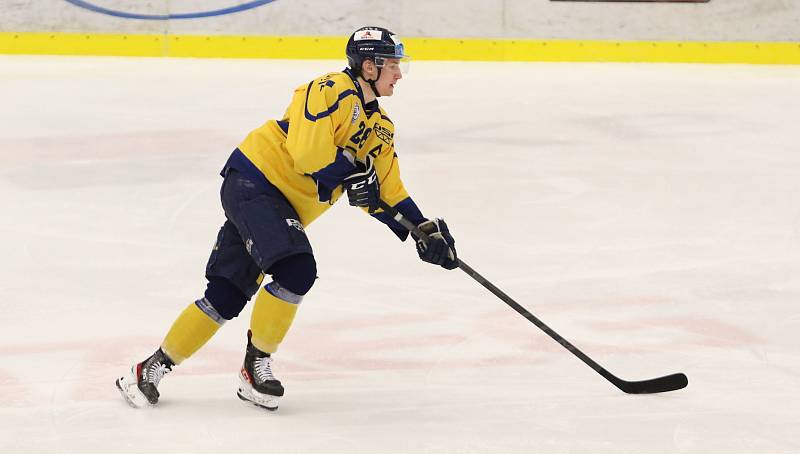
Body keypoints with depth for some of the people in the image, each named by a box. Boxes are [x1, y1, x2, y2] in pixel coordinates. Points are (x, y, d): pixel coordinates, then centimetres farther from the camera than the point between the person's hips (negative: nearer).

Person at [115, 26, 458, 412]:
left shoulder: (380, 129, 14)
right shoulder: (331, 91, -14)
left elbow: (388, 193, 15)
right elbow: (307, 151, -26)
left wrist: (423, 229, 3)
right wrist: (354, 175, -18)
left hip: (283, 210, 9)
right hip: (253, 181, -9)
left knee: (227, 295, 4)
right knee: (297, 272, -24)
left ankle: (156, 366, 13)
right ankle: (256, 363, -8)